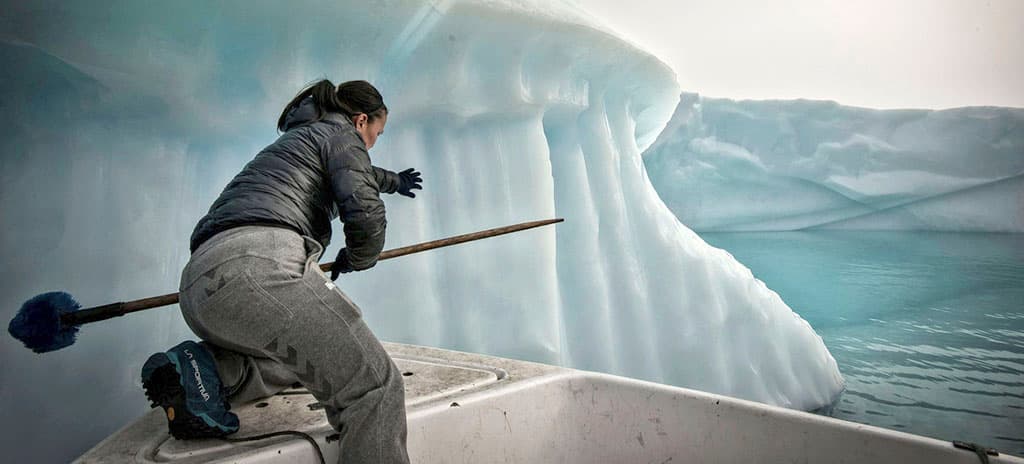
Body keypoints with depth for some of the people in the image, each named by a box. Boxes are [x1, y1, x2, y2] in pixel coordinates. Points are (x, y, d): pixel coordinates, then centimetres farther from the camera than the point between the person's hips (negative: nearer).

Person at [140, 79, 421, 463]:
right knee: (374, 383, -13)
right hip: (257, 266, -10)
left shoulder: (300, 136, 37)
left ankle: (205, 369, 5)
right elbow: (366, 218, -4)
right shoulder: (341, 134, 11)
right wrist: (355, 259, 18)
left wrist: (393, 181, 76)